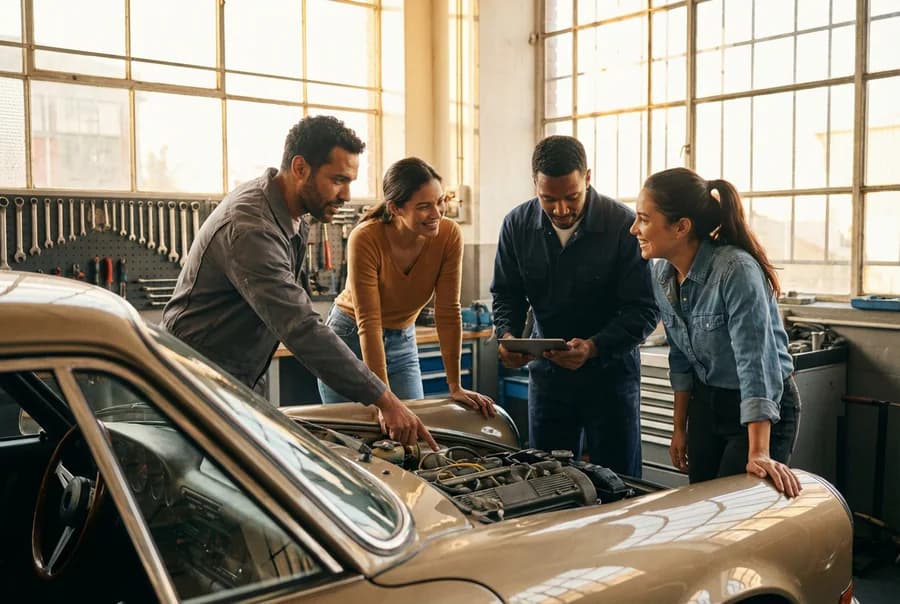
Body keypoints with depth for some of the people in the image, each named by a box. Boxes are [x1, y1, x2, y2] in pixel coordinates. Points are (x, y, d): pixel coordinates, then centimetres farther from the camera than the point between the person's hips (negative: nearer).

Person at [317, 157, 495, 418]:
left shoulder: (449, 235, -18)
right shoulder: (365, 239, -28)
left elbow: (448, 313, -15)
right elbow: (368, 322, -29)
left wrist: (455, 387, -15)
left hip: (403, 343, 3)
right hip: (351, 339, -3)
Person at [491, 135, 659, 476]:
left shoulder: (624, 225, -17)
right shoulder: (518, 225, -4)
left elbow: (643, 310, -16)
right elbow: (506, 294, 6)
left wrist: (593, 347, -29)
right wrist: (507, 336, -14)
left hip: (610, 370, -3)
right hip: (546, 370, 4)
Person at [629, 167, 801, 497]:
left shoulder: (736, 271, -27)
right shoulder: (663, 275, -4)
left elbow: (756, 361, -31)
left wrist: (759, 454, -35)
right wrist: (680, 429, 11)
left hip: (764, 409, -7)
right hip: (706, 403, 7)